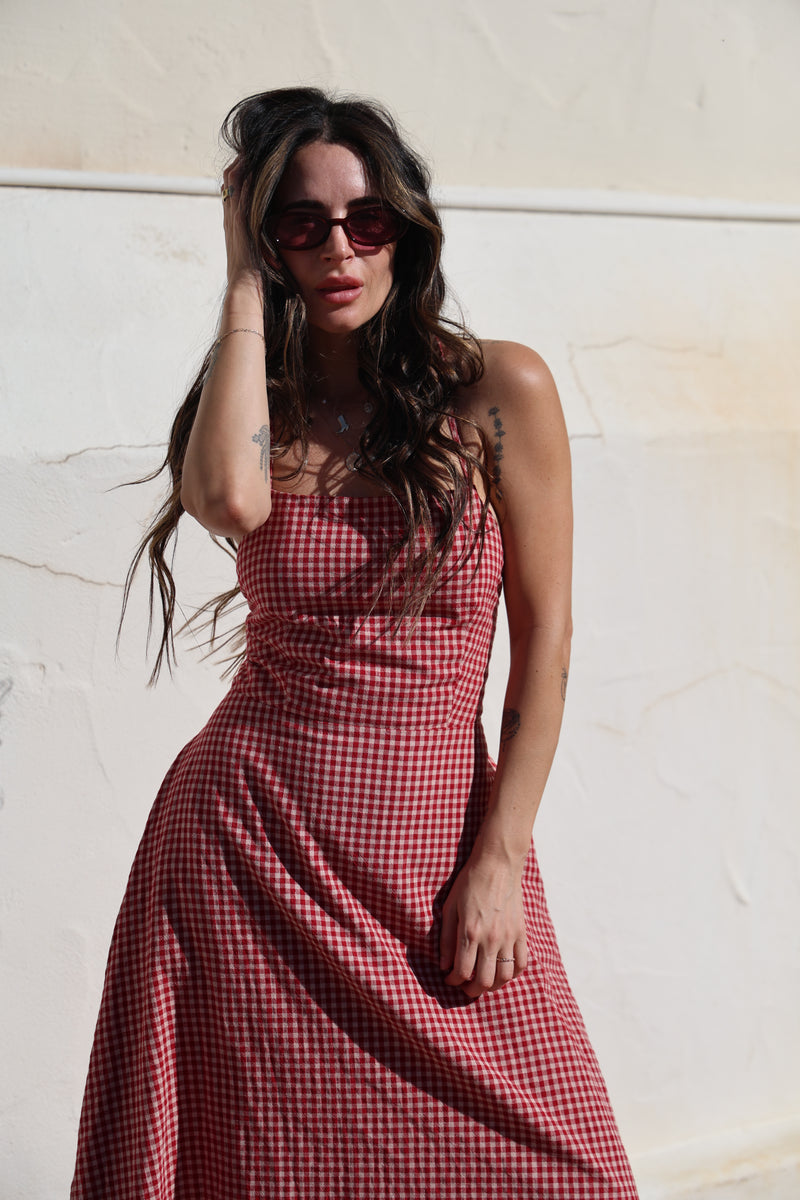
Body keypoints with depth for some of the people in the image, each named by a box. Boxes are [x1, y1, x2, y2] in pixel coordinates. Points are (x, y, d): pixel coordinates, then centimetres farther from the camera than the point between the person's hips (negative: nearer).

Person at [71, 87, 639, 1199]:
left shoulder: (501, 389, 0)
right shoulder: (259, 406, 6)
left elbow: (545, 635, -1)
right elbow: (231, 498, -20)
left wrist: (501, 857, -7)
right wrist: (247, 283, -8)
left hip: (438, 837, -1)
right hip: (248, 837, 1)